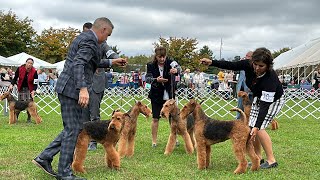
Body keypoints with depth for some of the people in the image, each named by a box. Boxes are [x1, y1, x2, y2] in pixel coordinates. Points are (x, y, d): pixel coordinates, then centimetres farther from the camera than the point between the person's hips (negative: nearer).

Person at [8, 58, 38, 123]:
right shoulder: (20, 69, -14)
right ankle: (15, 117, 12)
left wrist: (33, 91, -32)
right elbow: (15, 78, -3)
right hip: (21, 89, 1)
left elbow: (35, 83, -16)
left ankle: (29, 119, 6)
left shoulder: (34, 72, -18)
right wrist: (11, 85, -19)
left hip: (29, 89, -1)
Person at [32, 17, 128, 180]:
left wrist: (111, 62, 34)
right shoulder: (90, 41, -14)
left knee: (74, 128, 15)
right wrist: (83, 89, -35)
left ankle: (44, 157, 15)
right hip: (72, 89, -10)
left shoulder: (83, 37, 19)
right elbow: (78, 65, -27)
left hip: (67, 88, 10)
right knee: (72, 130, -3)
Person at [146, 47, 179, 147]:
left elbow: (176, 66, -27)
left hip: (169, 95, 1)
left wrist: (175, 70, -51)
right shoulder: (151, 65, -6)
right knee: (155, 119, 1)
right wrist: (156, 80, -36)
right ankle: (154, 141, 10)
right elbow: (147, 78, -16)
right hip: (156, 96, -1)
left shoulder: (170, 63, -7)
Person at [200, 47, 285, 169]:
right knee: (250, 126, 2)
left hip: (273, 100, -7)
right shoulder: (248, 65, -24)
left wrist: (257, 126, -45)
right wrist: (211, 62, -20)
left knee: (259, 128, -18)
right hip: (258, 97, 7)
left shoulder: (270, 78, -40)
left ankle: (271, 160, -8)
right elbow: (231, 65, -10)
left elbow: (265, 105, -41)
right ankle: (258, 157, 14)